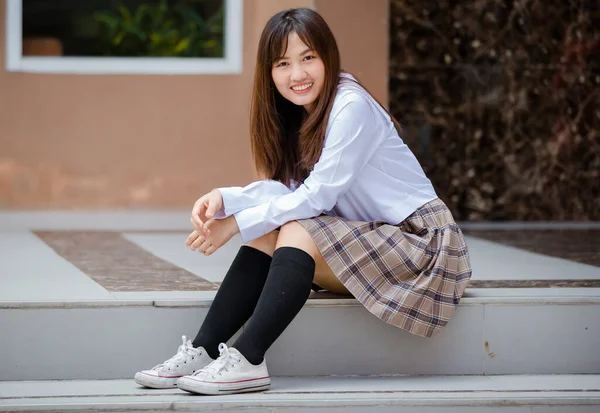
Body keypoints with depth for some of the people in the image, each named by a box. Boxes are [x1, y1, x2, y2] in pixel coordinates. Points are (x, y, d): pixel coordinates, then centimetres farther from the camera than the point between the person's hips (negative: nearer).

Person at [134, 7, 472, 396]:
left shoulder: (351, 107, -18)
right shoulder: (304, 114, 8)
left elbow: (317, 195, -21)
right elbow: (287, 188, -2)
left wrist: (237, 223, -19)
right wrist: (224, 197, -19)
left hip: (419, 238, -8)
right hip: (367, 237, 8)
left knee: (297, 231, -25)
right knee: (269, 233, -11)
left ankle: (247, 361, -31)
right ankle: (203, 351, -15)